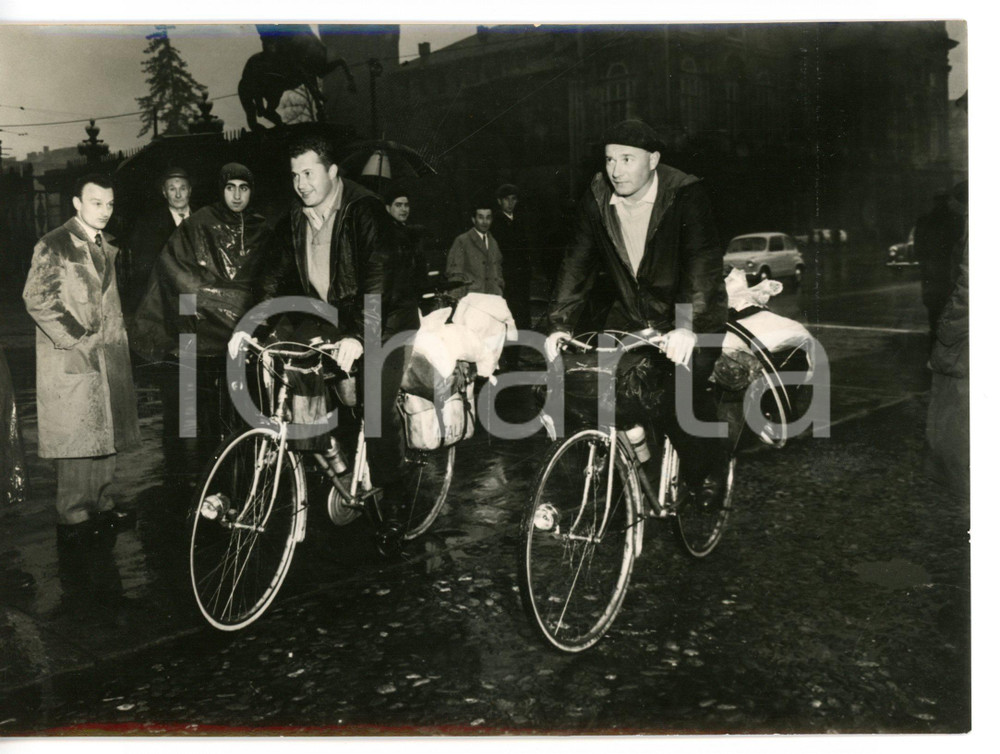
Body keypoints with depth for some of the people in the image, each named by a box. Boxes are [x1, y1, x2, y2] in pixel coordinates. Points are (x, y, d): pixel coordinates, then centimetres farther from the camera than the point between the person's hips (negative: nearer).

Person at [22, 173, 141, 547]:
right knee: (77, 438, -4)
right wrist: (75, 340, -15)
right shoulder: (53, 246, -6)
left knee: (106, 434, 10)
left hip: (108, 357, 7)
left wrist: (116, 338, 14)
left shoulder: (107, 246, 17)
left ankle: (101, 506, 20)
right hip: (71, 359, -7)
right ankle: (73, 519, 4)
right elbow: (36, 298, -13)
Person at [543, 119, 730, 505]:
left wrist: (688, 326, -42)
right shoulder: (597, 198, -4)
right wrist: (559, 323, -17)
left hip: (691, 317, -4)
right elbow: (578, 261, -6)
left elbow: (704, 262, -28)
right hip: (631, 315, 5)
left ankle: (712, 473, 7)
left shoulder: (685, 195, -18)